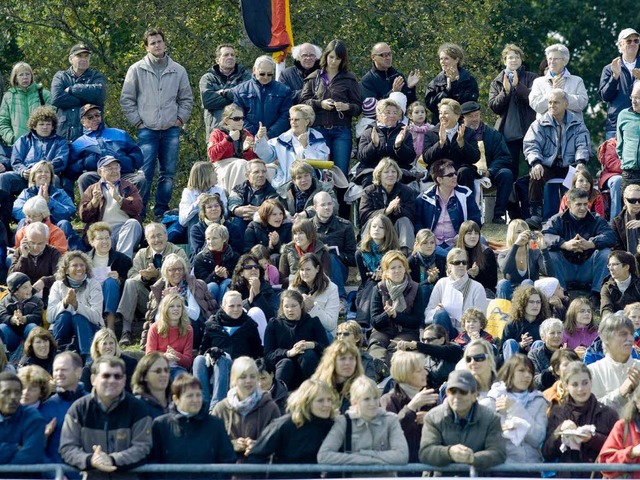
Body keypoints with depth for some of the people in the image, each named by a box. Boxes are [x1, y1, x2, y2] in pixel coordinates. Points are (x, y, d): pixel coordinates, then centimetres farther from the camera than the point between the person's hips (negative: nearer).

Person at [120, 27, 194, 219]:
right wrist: (137, 121, -1)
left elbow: (187, 99, 18)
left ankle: (161, 212, 14)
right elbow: (126, 99, 4)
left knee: (168, 173, 5)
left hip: (171, 130, 3)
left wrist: (180, 119, 6)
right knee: (145, 173, -9)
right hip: (147, 130, -3)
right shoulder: (137, 70, 2)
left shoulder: (178, 70, 9)